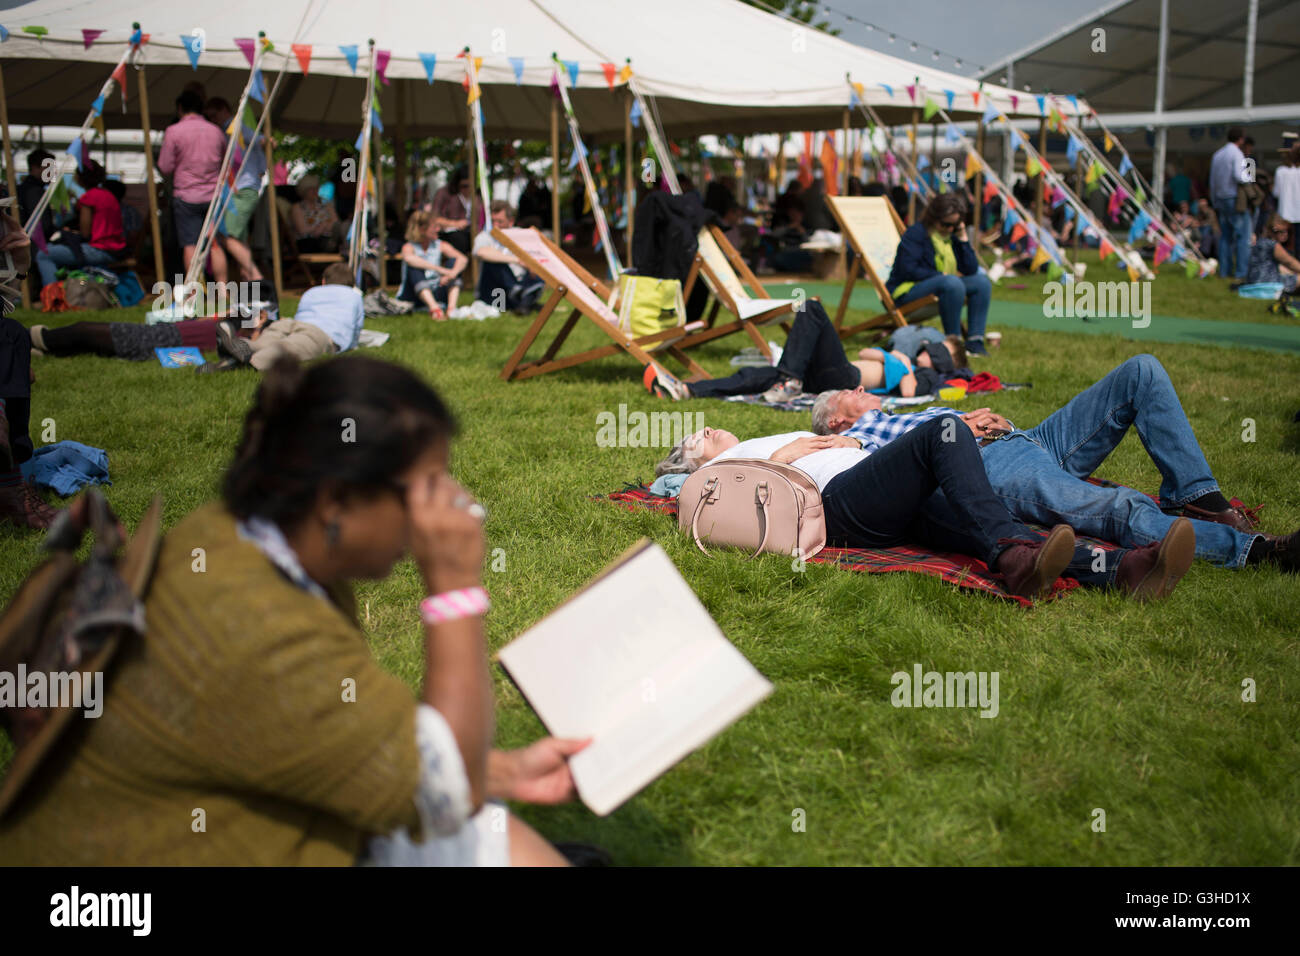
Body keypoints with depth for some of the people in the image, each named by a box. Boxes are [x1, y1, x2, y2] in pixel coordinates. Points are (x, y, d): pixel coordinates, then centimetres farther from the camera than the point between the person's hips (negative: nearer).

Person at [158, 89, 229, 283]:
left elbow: (165, 168, -5)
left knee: (190, 245, 0)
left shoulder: (173, 131, -5)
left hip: (186, 196, -3)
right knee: (216, 245, 5)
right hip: (214, 196, 3)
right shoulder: (216, 131, 7)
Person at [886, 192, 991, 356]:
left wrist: (963, 239, -3)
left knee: (981, 280, -7)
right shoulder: (916, 233, -10)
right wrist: (942, 275, -15)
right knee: (952, 282, -34)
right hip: (906, 290, -8)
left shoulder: (952, 236, 11)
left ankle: (975, 341, -15)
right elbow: (908, 270, -20)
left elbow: (971, 269, 5)